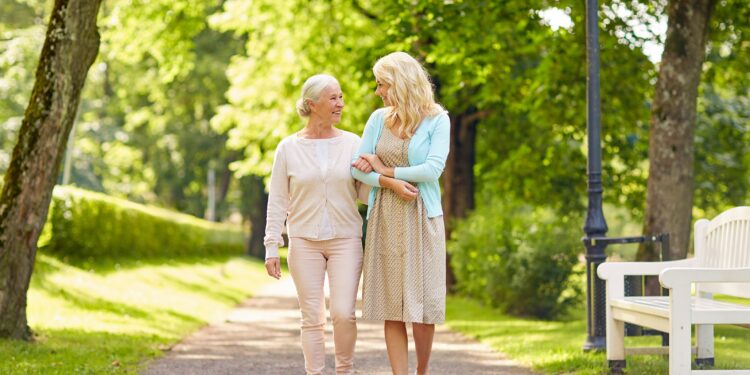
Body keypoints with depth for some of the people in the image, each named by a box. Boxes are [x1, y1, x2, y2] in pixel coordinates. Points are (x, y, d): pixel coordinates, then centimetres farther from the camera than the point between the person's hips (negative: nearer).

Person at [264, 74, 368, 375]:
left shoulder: (352, 143, 2)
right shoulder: (289, 148, 0)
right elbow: (277, 201, 3)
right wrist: (271, 248, -1)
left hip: (345, 240, 0)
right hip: (304, 241, 0)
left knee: (343, 314, -10)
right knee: (312, 317, 1)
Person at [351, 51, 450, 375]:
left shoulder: (437, 120, -3)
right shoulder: (379, 118, 7)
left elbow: (433, 169, -14)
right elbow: (358, 167, 2)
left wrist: (385, 169, -8)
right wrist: (390, 182, -15)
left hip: (421, 219, -3)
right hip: (385, 219, 3)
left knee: (421, 305, -2)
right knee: (391, 306, 0)